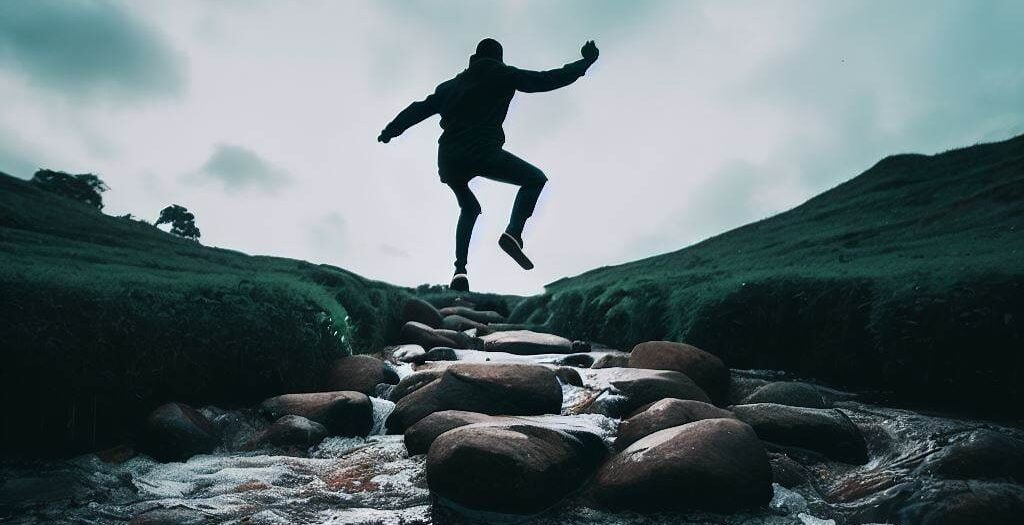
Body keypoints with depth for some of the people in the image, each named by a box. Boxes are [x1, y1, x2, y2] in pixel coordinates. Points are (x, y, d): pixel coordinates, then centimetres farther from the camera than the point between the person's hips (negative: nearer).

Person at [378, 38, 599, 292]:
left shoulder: (451, 85, 24)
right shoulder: (502, 75, 11)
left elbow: (420, 108, 27)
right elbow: (546, 80, 8)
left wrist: (391, 130, 38)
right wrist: (585, 62, 18)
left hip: (448, 159, 6)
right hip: (482, 152, -6)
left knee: (469, 208, 29)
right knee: (536, 179, 12)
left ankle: (460, 270, 13)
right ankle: (513, 234, -12)